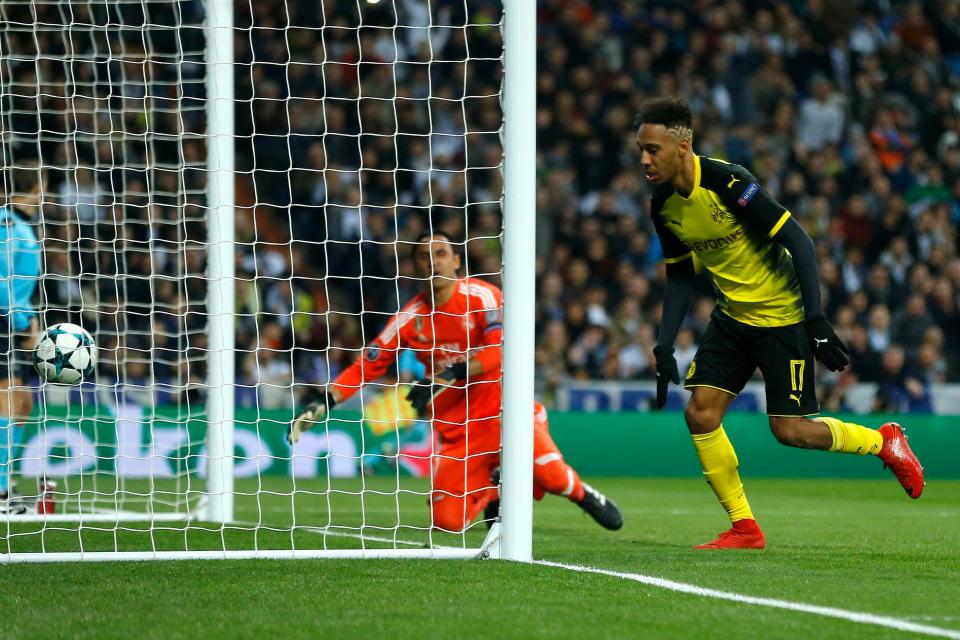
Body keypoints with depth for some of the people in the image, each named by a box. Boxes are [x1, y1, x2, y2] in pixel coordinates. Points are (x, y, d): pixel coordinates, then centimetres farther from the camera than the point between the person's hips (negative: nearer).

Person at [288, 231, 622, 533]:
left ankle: (582, 494, 7)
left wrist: (448, 376, -31)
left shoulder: (481, 296, -8)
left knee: (549, 474, -29)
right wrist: (323, 402, -9)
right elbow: (366, 365, 4)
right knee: (448, 520, -11)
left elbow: (502, 351, -21)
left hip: (502, 404, -3)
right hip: (455, 426, 3)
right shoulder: (410, 319, 1)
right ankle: (492, 490, 22)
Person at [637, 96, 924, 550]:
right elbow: (679, 276, 11)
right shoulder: (663, 205, -3)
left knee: (790, 430, -7)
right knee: (700, 413, -7)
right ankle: (744, 528, 4)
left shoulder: (726, 182, -25)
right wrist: (664, 347, 3)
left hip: (782, 314, -7)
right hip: (732, 316, 7)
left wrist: (816, 321, -26)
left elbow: (797, 241, -23)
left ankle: (882, 441, 20)